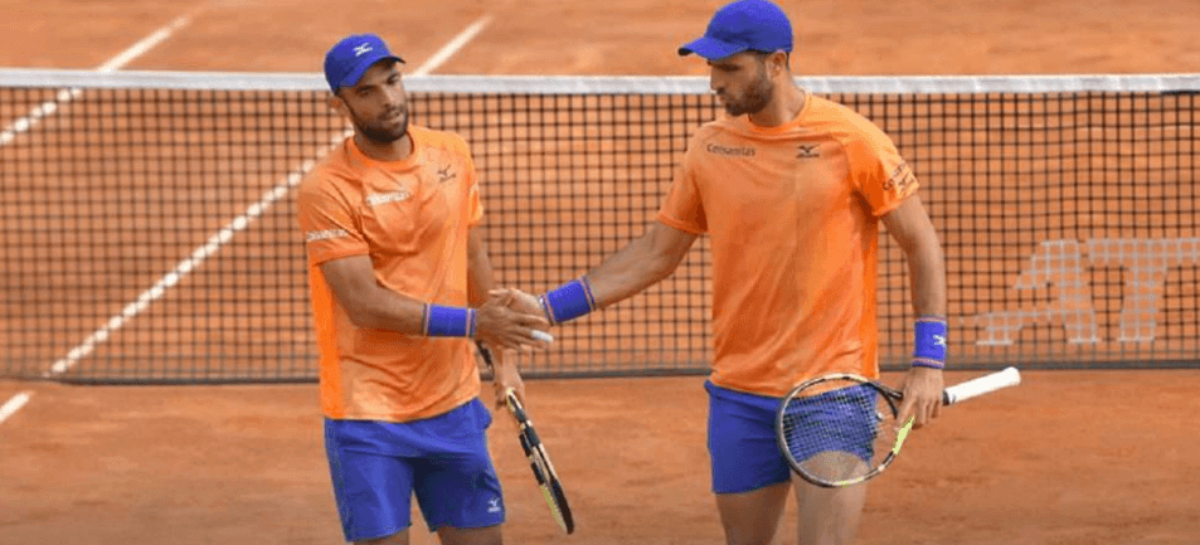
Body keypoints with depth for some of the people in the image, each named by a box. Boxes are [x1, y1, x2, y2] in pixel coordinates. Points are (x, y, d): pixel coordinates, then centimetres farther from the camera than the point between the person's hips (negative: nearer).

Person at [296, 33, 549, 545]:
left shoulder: (452, 154, 5)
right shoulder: (326, 189, -13)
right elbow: (365, 305, -18)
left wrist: (500, 356, 16)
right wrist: (471, 323, -23)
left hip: (453, 401, 5)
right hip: (368, 412, -5)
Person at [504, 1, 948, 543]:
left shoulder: (851, 140, -9)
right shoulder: (710, 147, 4)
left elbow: (922, 244, -2)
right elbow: (655, 252, 11)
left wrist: (928, 362, -9)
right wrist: (550, 307, 4)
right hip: (739, 393, 5)